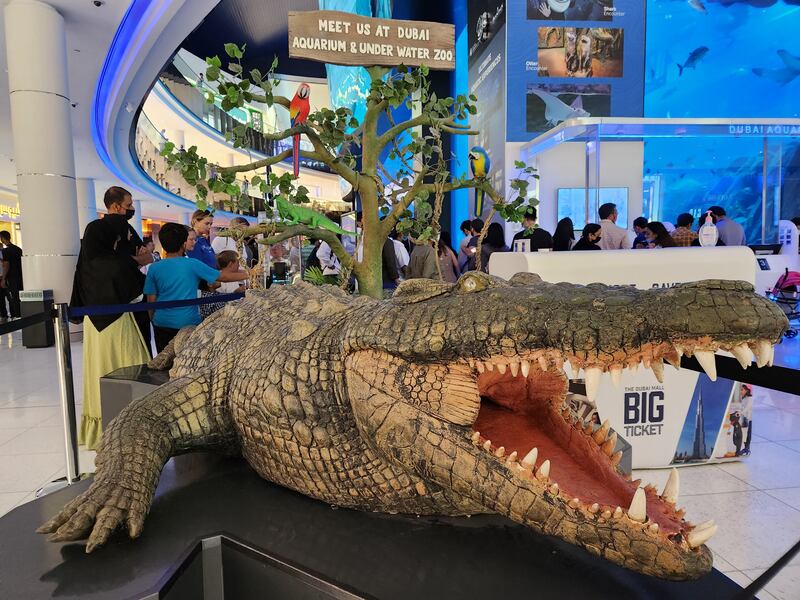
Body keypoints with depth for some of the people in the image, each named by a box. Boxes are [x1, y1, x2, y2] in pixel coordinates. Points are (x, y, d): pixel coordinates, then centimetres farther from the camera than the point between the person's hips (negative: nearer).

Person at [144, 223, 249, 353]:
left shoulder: (154, 268, -2)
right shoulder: (193, 264, -9)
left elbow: (151, 301, 3)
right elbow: (223, 276, -2)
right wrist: (247, 275, 13)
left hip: (162, 323, 3)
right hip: (188, 323, -2)